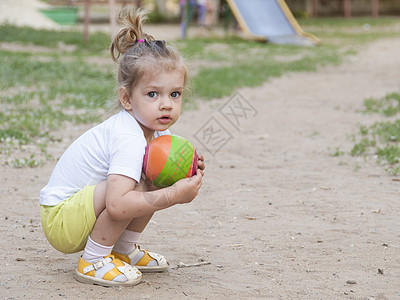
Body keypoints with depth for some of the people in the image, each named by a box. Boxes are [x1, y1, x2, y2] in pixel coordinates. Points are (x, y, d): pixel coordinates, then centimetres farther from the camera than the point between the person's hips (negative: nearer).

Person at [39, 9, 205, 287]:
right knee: (134, 187, -28)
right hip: (61, 220, -9)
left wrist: (185, 175, -16)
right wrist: (174, 195, -36)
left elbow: (166, 181, 6)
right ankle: (92, 261, -12)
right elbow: (117, 205, -41)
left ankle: (123, 250, 17)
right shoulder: (129, 139, -29)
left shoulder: (156, 130, -1)